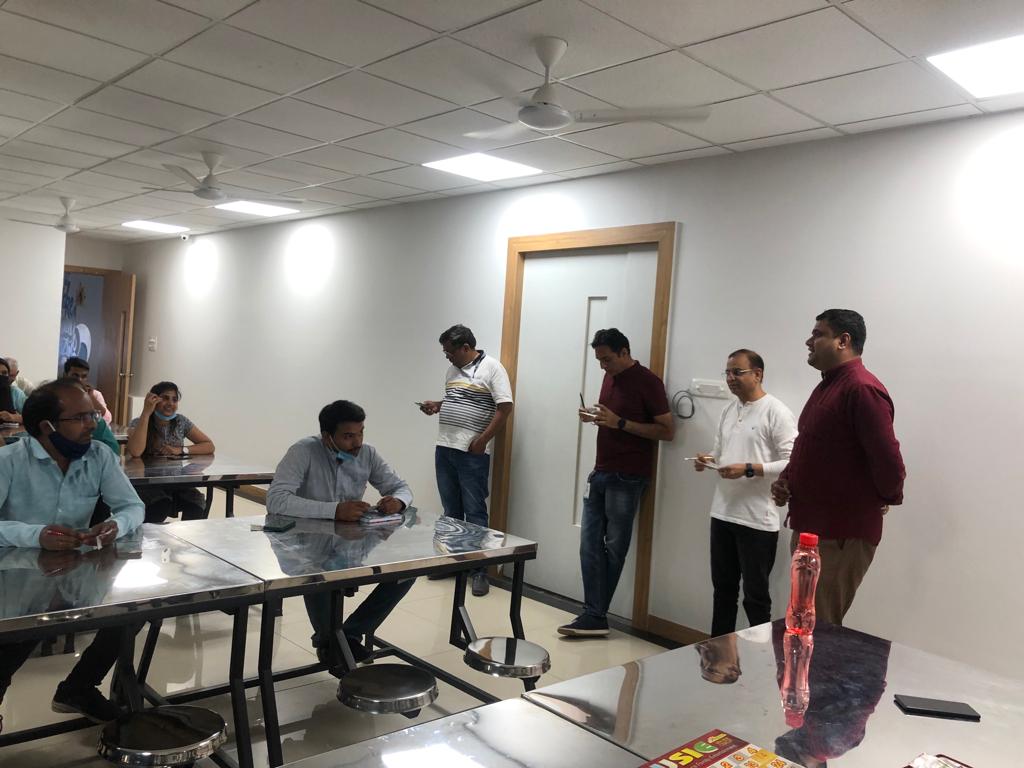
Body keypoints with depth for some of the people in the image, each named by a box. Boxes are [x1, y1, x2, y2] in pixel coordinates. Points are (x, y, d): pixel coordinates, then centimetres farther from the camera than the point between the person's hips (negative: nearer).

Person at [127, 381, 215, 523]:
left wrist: (181, 450, -11)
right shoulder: (138, 424, -2)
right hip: (147, 485, -2)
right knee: (162, 505, -35)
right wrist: (146, 413, -20)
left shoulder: (181, 422, 6)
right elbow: (135, 452, -23)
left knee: (197, 504, -29)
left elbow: (209, 446, 7)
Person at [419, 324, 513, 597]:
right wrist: (437, 405, 6)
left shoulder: (491, 367, -9)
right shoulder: (452, 370, 14)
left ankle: (479, 570, 5)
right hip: (444, 448, 7)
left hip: (472, 452, -7)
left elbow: (505, 407, -13)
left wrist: (482, 440, -16)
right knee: (451, 510, 14)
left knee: (474, 512, -2)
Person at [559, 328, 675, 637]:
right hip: (600, 472, 8)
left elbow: (668, 430, -14)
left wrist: (620, 423, -20)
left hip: (627, 478, -8)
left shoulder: (647, 382, -11)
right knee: (590, 544, 3)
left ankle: (595, 614, 14)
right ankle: (594, 617, 7)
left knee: (614, 548, 4)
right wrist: (595, 417, 2)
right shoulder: (610, 377, 13)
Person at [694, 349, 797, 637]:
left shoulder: (776, 412, -11)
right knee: (723, 588, 18)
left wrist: (749, 469, -23)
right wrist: (707, 461, -2)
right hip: (722, 514, 7)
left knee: (755, 595, 4)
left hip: (757, 520, -7)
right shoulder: (729, 410, 13)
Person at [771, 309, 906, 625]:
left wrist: (886, 500, -4)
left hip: (841, 535, -10)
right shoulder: (827, 386, 14)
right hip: (810, 528, 10)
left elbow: (888, 458, -22)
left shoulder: (862, 389, -19)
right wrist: (786, 478, 6)